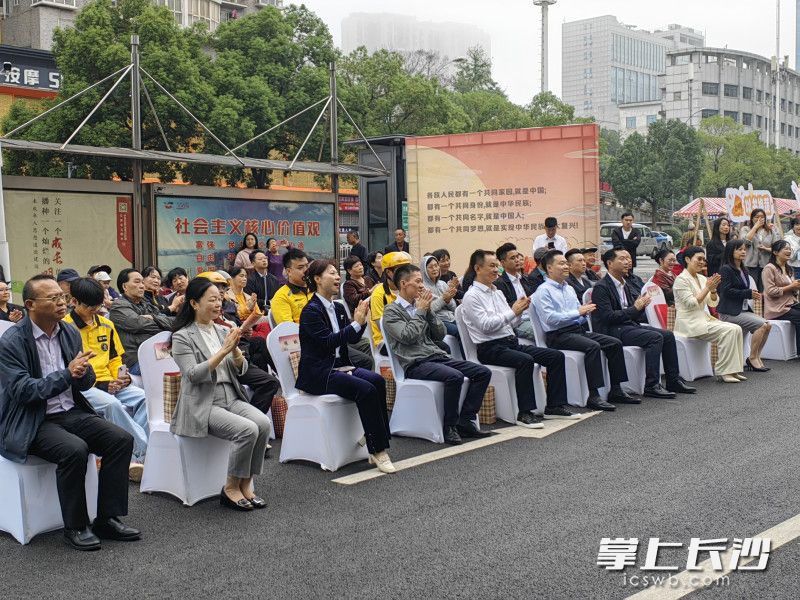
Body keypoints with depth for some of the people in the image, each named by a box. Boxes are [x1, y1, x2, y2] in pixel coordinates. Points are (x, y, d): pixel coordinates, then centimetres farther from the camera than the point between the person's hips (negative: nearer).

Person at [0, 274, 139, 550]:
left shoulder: (70, 333, 6)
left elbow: (87, 383, 10)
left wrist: (81, 373, -14)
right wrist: (66, 374, -23)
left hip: (71, 412, 6)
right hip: (31, 423, -6)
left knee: (122, 439, -14)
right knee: (75, 450, -32)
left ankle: (108, 518, -4)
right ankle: (75, 527, -13)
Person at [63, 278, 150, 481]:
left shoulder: (106, 324, 15)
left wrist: (122, 376, -1)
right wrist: (100, 385, -14)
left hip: (110, 384, 6)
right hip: (81, 387, -6)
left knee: (144, 397, -22)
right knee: (111, 404, -36)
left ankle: (138, 458, -25)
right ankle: (149, 453, -30)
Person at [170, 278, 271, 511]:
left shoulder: (223, 331, 15)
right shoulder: (182, 337, -3)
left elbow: (241, 370, 11)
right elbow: (193, 375, -15)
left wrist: (235, 349, -9)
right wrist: (223, 351, -20)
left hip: (231, 397, 6)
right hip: (202, 404, -6)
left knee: (263, 423, -23)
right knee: (247, 429, -28)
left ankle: (246, 484, -9)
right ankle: (231, 488, -9)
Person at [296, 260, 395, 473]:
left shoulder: (338, 308, 15)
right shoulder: (311, 310, -10)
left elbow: (353, 339, 15)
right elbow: (328, 342, -19)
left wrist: (362, 321, -2)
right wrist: (356, 323, -20)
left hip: (338, 366, 7)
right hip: (317, 373, -7)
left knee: (377, 381, -21)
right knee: (366, 389, -27)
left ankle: (375, 438, -19)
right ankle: (377, 451, -20)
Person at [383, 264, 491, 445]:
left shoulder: (421, 305, 18)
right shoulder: (391, 311, 0)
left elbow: (440, 335, 14)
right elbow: (408, 337, -15)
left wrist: (429, 310, 3)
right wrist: (420, 311, -5)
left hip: (438, 356, 7)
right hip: (416, 364, -7)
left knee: (483, 372, -7)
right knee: (455, 376, -34)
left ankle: (465, 421, -5)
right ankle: (449, 426, -18)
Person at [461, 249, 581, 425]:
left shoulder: (498, 293, 20)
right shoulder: (471, 296, -6)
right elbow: (486, 326, -16)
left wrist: (520, 310, 0)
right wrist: (513, 312, -13)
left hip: (512, 342, 8)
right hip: (490, 348, -8)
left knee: (556, 356, -5)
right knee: (525, 360, -35)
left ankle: (554, 406, -2)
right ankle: (525, 413, -28)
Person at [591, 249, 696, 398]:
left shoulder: (625, 285, 18)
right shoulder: (601, 287, -11)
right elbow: (608, 316, -19)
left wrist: (641, 304, -3)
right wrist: (635, 308, -17)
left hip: (629, 325, 9)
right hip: (612, 331, -9)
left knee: (668, 335, -3)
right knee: (655, 337, -24)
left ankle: (673, 381, 4)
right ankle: (651, 386, -22)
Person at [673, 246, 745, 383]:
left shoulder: (702, 278, 15)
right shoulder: (681, 279, -9)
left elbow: (713, 303, 13)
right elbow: (691, 304, -18)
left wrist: (713, 289, -6)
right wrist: (707, 288, -16)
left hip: (704, 318, 8)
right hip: (689, 322, -8)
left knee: (736, 329, -12)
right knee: (728, 330, -24)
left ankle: (733, 370, -10)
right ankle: (723, 372, -20)